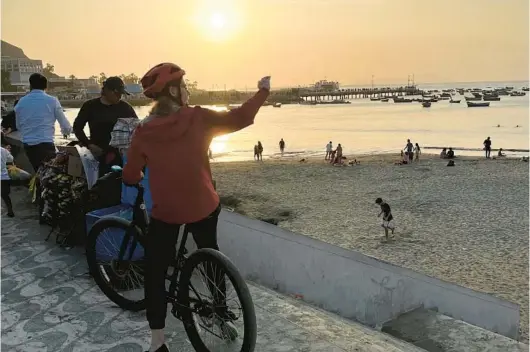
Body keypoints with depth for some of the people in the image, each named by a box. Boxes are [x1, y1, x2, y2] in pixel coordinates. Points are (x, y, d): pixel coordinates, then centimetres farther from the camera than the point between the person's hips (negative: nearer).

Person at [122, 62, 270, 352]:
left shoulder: (143, 131, -8)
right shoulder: (198, 118, -11)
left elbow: (130, 176, -2)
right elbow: (239, 118, -2)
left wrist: (141, 176, 22)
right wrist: (263, 91, 12)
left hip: (165, 212, -1)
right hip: (204, 207, 1)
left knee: (155, 273, 9)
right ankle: (221, 308, 41)